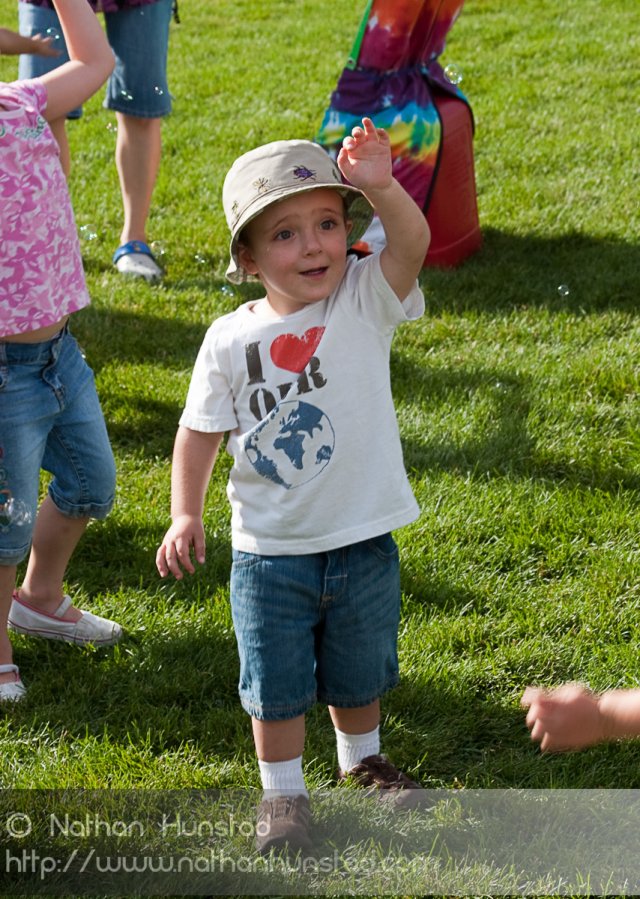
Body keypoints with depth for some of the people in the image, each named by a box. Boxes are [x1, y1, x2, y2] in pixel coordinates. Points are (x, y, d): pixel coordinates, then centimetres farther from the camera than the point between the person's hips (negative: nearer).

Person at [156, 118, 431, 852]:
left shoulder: (366, 302, -13)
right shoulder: (231, 341, -10)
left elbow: (412, 243, -31)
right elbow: (200, 432, -1)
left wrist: (379, 187, -50)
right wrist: (185, 514, -11)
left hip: (363, 543, 0)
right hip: (270, 553, 0)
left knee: (358, 674, 22)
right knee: (275, 683, 13)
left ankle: (361, 762, 48)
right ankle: (282, 792, 35)